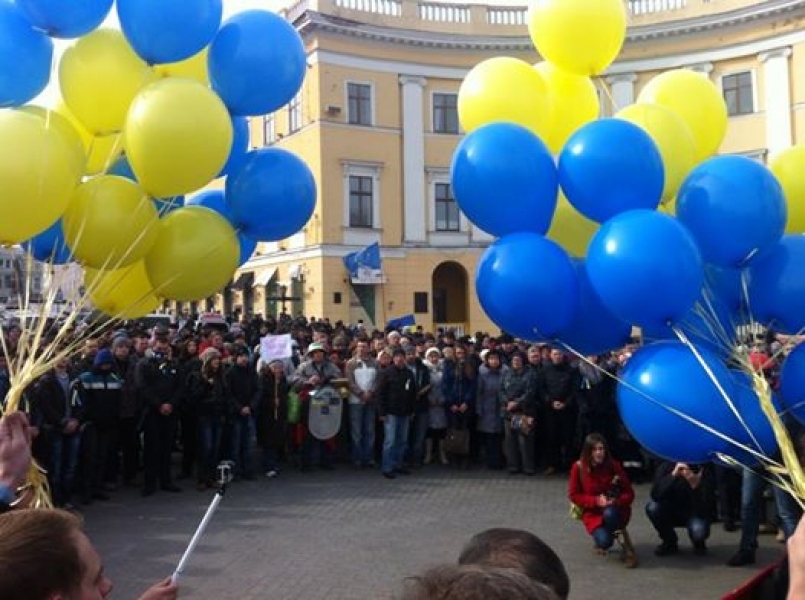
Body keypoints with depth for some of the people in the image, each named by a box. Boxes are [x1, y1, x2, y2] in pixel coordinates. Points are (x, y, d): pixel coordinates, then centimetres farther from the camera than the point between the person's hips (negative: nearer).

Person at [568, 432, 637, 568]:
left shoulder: (613, 465, -10)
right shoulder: (579, 467, -11)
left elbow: (629, 493, -5)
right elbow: (573, 495, -5)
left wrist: (616, 501, -26)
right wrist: (596, 501, -18)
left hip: (616, 511, 0)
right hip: (593, 514, 0)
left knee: (610, 514, -37)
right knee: (604, 542, -28)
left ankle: (619, 534, -7)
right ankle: (601, 541, 9)